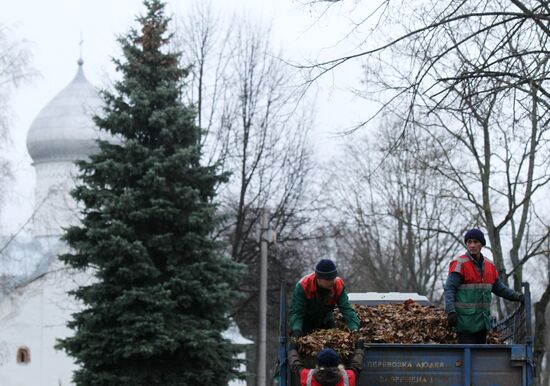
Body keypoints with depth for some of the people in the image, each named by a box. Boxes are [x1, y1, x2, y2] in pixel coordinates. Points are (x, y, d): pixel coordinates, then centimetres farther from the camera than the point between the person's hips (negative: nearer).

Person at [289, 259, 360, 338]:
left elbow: (347, 309, -26)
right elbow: (295, 312, -31)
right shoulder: (302, 286, -32)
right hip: (306, 321, -3)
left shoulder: (339, 286, -23)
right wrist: (296, 330, -49)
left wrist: (354, 328, -43)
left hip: (325, 322, 3)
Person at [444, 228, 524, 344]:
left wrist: (518, 297, 10)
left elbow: (499, 288, 21)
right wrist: (451, 311, -27)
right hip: (465, 320, -7)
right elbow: (449, 289, -15)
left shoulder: (489, 265, 11)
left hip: (482, 321, 7)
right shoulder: (459, 264, -9)